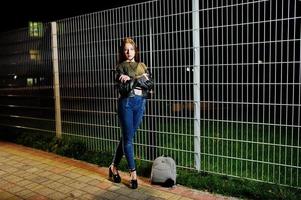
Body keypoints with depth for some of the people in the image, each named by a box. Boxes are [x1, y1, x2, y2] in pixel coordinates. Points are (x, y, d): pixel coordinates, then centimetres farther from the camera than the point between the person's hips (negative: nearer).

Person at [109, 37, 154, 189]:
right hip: (126, 103, -4)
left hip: (140, 103, 4)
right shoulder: (120, 67, 1)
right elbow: (122, 88, -12)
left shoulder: (142, 66, 13)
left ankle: (114, 166, 25)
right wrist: (139, 80, -12)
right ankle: (133, 172, 7)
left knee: (127, 137, 10)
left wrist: (132, 80, -10)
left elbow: (151, 85, -1)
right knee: (128, 138, -2)